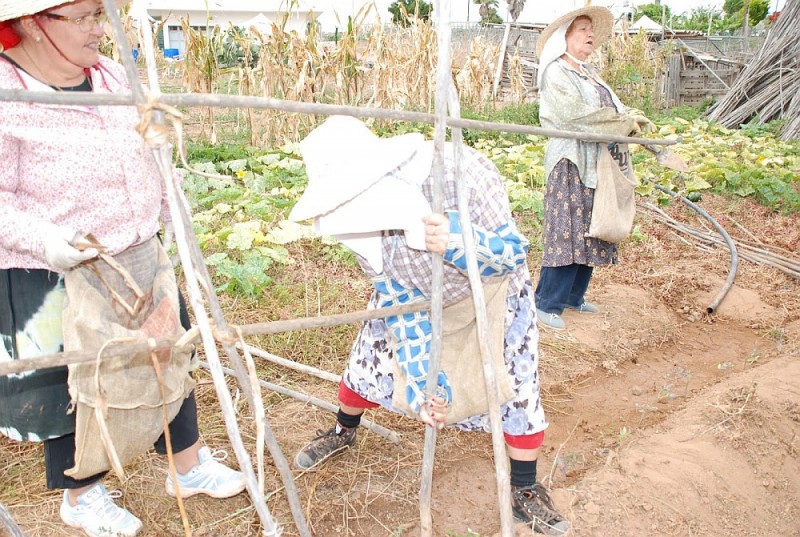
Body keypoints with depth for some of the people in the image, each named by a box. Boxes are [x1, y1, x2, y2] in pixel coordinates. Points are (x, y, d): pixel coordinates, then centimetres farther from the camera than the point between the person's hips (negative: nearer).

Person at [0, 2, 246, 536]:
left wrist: (171, 216, 16)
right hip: (54, 279, -7)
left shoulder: (112, 76, 1)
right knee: (71, 388, 12)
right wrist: (43, 240, -33)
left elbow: (145, 156, 13)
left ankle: (190, 464, 40)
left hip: (139, 262, 7)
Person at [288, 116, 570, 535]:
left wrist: (457, 241, -51)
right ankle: (343, 431, 40)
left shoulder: (461, 174, -40)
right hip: (413, 296, 3)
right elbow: (398, 304, -21)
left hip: (490, 288, -3)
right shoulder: (360, 218, -26)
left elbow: (513, 252, -30)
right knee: (371, 359, 8)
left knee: (515, 382, -7)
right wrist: (422, 381, -27)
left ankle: (525, 493, 16)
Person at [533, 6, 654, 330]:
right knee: (567, 233, -10)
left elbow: (613, 109, 15)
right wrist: (625, 123, -11)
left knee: (589, 233, 10)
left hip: (597, 163, 9)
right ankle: (547, 304, -3)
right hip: (571, 162, -9)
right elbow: (577, 116, -18)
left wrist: (632, 119, -7)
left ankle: (573, 296, 20)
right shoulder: (556, 72, -7)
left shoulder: (589, 73, 21)